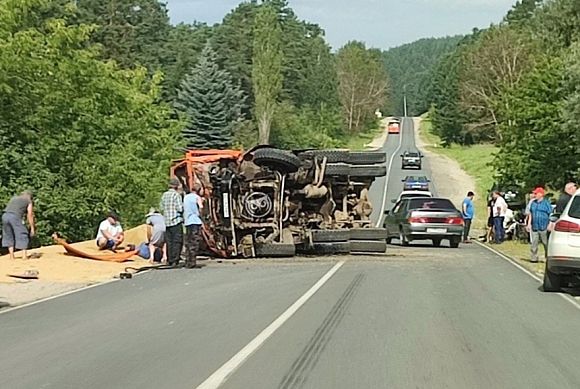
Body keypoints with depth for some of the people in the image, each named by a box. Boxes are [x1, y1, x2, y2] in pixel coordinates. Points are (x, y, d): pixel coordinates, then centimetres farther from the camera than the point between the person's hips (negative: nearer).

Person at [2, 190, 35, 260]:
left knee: (9, 236, 17)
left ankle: (12, 256, 14)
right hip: (15, 217, -5)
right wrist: (32, 228, 13)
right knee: (23, 235, 5)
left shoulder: (14, 198, 31)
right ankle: (24, 255, 0)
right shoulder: (29, 201, 16)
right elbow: (30, 216, 10)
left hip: (5, 215, 5)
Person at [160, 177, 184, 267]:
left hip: (167, 222, 6)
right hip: (176, 221, -6)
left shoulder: (164, 195, 10)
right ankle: (175, 260, -8)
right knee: (177, 242, -4)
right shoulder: (176, 195, -9)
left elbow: (161, 208, 13)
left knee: (169, 242, 9)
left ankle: (170, 260, 11)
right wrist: (183, 205, 6)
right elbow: (180, 209, -14)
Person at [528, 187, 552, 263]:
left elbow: (550, 215, -4)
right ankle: (534, 258, 9)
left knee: (546, 244, 1)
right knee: (534, 243, 4)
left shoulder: (546, 203, -4)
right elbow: (531, 214, 20)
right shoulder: (533, 203, 13)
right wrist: (529, 224, 15)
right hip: (535, 227, 5)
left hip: (544, 228, -5)